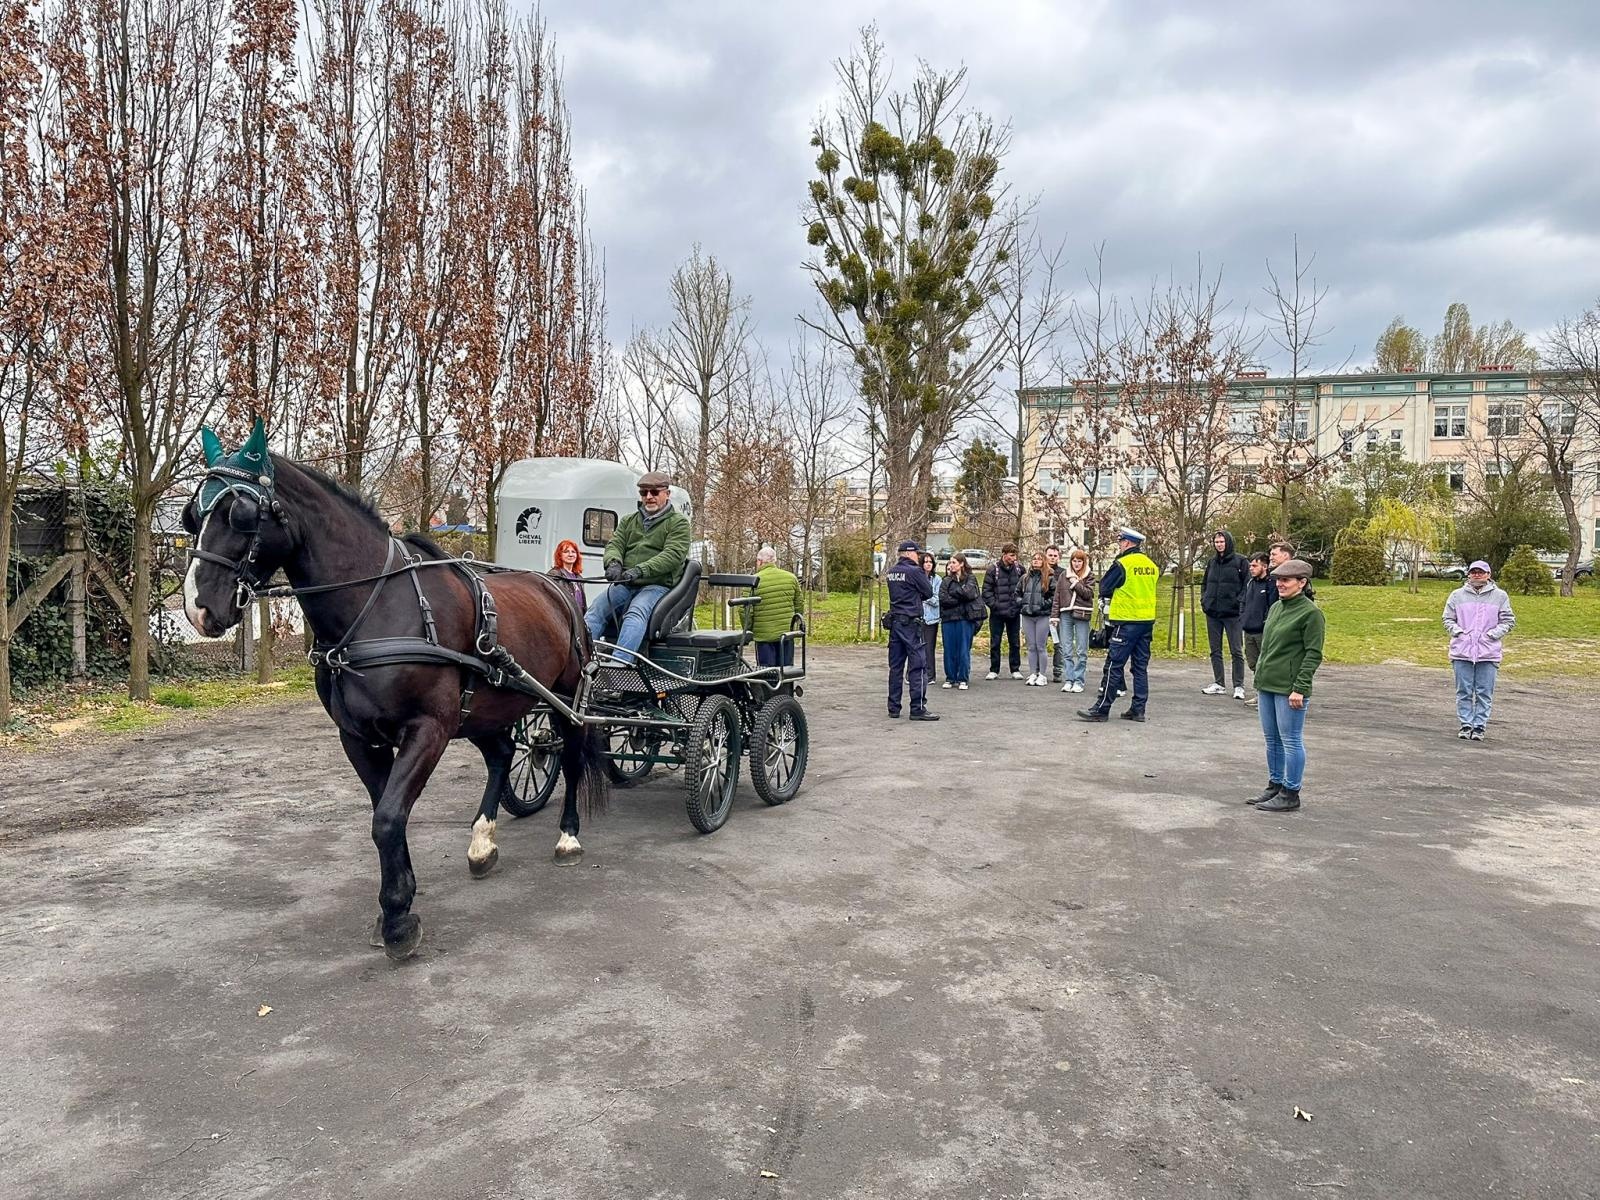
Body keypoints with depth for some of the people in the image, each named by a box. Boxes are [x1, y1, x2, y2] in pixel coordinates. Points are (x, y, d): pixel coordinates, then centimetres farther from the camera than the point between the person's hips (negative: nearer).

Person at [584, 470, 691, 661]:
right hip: (624, 584, 5)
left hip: (657, 585, -5)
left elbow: (673, 555, -10)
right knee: (594, 613, -19)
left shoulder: (678, 522, 5)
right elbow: (614, 544, 11)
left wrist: (640, 570, -25)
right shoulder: (629, 520, 23)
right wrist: (614, 562, -16)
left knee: (635, 614, -34)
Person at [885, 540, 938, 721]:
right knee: (917, 666, -3)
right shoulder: (914, 571, -12)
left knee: (895, 666, 10)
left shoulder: (891, 572, 10)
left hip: (894, 622, 8)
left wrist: (915, 597, 6)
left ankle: (893, 708, 14)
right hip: (911, 622, -7)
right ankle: (918, 709, -3)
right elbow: (928, 592, -4)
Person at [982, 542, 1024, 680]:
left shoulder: (1019, 568, 2)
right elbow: (986, 591, -5)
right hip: (997, 613, -2)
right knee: (995, 643, 4)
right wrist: (994, 605, -12)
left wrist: (1021, 602, 0)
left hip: (1014, 612, 2)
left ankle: (1015, 670, 18)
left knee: (1015, 642, 9)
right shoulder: (993, 570, -6)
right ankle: (994, 670, 13)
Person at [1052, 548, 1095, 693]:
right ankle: (1069, 680, 7)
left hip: (1081, 615, -2)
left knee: (1081, 651, 2)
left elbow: (1088, 593, -8)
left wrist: (1075, 582, -9)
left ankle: (1078, 680, 7)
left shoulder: (1089, 575, 5)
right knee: (1066, 650, 2)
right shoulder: (1064, 575, 11)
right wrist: (1054, 615, 4)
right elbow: (1057, 596, 9)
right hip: (1065, 615, 2)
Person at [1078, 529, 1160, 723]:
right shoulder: (1152, 565, 9)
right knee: (1141, 666, 11)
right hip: (1147, 620, 7)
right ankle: (1138, 709, 13)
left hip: (1127, 621, -7)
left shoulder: (1122, 564, -12)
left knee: (1113, 666, -5)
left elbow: (1104, 589, -6)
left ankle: (1101, 709, -4)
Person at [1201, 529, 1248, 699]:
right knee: (1215, 651, 10)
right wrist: (1204, 601, 7)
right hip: (1212, 613, 6)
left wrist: (1241, 605, -15)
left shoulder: (1239, 561, -4)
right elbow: (1204, 584, 20)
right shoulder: (1211, 562, 12)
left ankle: (1238, 686, 4)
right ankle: (1218, 684, 18)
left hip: (1232, 613, -5)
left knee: (1236, 651, -1)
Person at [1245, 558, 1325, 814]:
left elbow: (1314, 655, -13)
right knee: (1272, 739, 15)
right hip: (1267, 685, 8)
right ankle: (1274, 786, 26)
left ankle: (1290, 795, 8)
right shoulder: (1275, 608, 13)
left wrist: (1299, 688, -18)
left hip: (1289, 689, -8)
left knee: (1291, 740, 0)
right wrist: (1260, 673, 17)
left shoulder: (1310, 613, -11)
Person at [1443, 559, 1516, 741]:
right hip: (1462, 651, 1)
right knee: (1464, 691, 3)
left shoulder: (1500, 596, 8)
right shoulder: (1457, 595, 9)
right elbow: (1448, 619, 14)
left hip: (1488, 652, -1)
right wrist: (1458, 631, -3)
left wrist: (1494, 634, -5)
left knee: (1484, 692, 0)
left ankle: (1479, 726, 6)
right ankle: (1466, 724, 11)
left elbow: (1508, 620, 9)